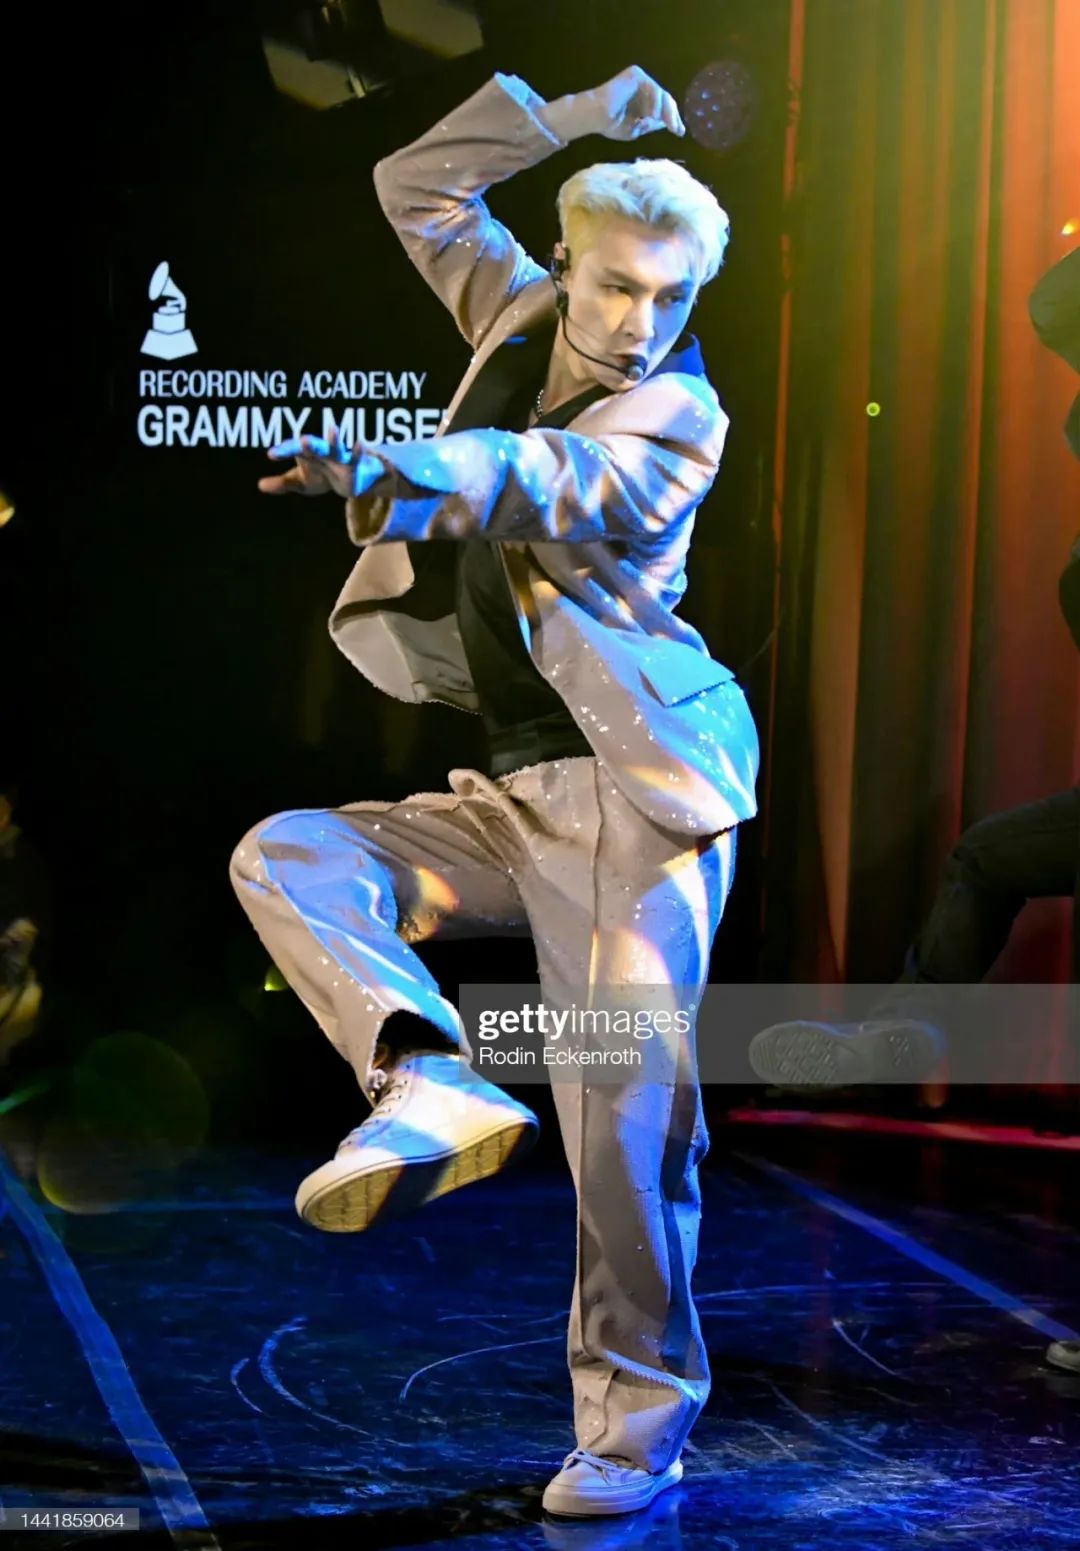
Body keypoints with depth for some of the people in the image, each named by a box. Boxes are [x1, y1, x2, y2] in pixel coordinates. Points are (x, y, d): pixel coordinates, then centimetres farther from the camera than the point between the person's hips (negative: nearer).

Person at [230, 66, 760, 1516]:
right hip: (515, 806, 7)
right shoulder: (526, 323, 14)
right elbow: (419, 187, 24)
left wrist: (403, 467, -45)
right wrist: (579, 112, 14)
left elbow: (565, 483, -26)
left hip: (632, 793, -6)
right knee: (284, 858, -11)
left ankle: (638, 1421, 2)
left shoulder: (679, 413, -5)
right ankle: (431, 1083, -26)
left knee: (626, 1115, -10)